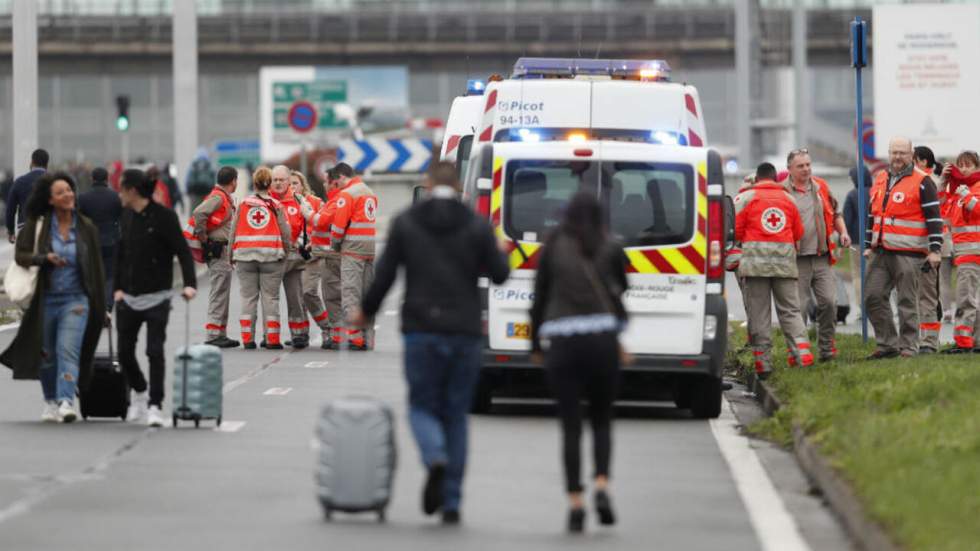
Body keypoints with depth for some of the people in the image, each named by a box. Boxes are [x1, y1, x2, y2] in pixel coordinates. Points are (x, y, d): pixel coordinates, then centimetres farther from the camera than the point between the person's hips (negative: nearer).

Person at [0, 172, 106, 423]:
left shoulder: (87, 228, 2)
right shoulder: (37, 225, -1)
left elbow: (96, 268, 7)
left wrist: (101, 306, 8)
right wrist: (45, 258, -23)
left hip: (75, 299, -1)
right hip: (45, 299, 1)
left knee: (68, 350, -17)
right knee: (46, 354, 11)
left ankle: (66, 401, -26)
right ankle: (51, 402, 29)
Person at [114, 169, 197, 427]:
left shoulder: (164, 216, -10)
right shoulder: (126, 216, 9)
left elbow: (183, 251, -12)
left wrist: (189, 283, -24)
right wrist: (118, 287, 8)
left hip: (157, 297, -6)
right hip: (129, 297, 6)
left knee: (155, 351, -10)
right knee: (125, 352, 7)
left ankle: (155, 405, -3)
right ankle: (140, 392, 32)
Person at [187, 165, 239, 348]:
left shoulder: (224, 198, 18)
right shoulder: (218, 198, -13)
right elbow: (199, 213, -27)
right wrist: (203, 238, -19)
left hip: (222, 251, 10)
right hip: (217, 250, -10)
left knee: (222, 294, 14)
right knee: (219, 293, -11)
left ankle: (221, 335, 18)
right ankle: (213, 335, -12)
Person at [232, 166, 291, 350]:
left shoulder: (243, 205, 3)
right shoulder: (276, 206, -1)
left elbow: (234, 231, 4)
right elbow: (286, 232, -1)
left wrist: (233, 255, 12)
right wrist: (285, 252, 13)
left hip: (245, 255, 1)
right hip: (271, 255, -1)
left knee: (248, 298, 6)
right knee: (270, 298, 3)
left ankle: (247, 338, 3)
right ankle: (272, 339, 2)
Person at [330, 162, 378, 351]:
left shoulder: (347, 194, -9)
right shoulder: (370, 193, 18)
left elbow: (339, 223, -13)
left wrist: (335, 243, 5)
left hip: (353, 250, -8)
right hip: (370, 250, 8)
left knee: (350, 295, -6)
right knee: (367, 295, 11)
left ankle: (355, 337, -12)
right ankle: (368, 337, 12)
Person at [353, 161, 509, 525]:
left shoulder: (405, 223, 0)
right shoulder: (477, 226, 0)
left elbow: (385, 275, 0)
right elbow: (499, 274, 2)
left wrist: (365, 311, 17)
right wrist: (493, 252, 24)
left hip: (422, 331, -1)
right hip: (464, 332, 1)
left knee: (422, 406, 9)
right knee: (456, 414, 10)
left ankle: (435, 459, -25)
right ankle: (451, 502, 6)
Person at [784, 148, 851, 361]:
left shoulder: (821, 187, 12)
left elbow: (835, 213, 24)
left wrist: (842, 232, 8)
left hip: (822, 257, 4)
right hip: (797, 260, -4)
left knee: (829, 301, -1)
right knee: (798, 306, -3)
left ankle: (827, 347, 10)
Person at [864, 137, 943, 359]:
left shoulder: (921, 183, -5)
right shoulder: (880, 181, 16)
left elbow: (934, 218, -7)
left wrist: (935, 250, -13)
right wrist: (868, 246, 22)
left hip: (908, 253, -7)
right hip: (881, 252, 7)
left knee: (907, 301, -3)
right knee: (873, 296, 3)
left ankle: (908, 347, 3)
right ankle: (887, 343, 11)